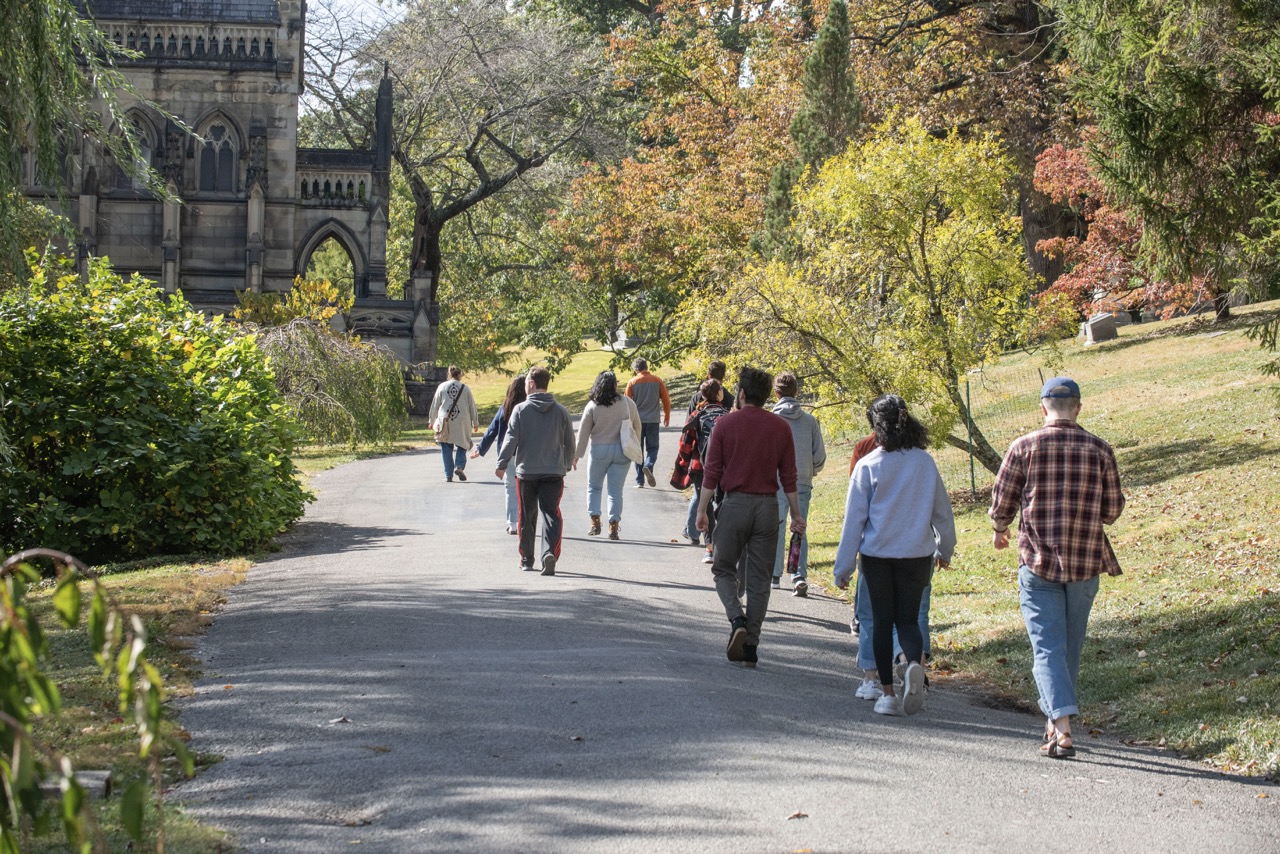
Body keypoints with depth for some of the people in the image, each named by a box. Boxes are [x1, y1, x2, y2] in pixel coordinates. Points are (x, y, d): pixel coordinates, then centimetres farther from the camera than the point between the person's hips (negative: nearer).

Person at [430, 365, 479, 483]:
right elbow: (472, 407, 7)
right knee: (461, 446, 12)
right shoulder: (465, 388, 1)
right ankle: (459, 466, -11)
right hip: (461, 423, 0)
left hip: (445, 422, 0)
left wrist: (432, 421, 17)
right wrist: (475, 423, 17)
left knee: (446, 449, 7)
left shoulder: (442, 387, 1)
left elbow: (435, 405, 6)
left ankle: (448, 475, 4)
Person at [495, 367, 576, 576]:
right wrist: (567, 464, 27)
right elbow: (570, 443, 11)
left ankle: (527, 558, 19)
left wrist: (502, 465, 0)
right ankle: (550, 552, -24)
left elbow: (511, 439, -8)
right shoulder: (561, 411, 5)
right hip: (554, 472, 1)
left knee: (527, 516, 11)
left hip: (526, 472, -1)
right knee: (551, 513, -3)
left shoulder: (521, 410, -4)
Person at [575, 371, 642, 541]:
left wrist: (578, 454, 5)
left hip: (599, 450, -1)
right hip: (621, 450, 1)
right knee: (616, 490, 5)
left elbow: (583, 432, -3)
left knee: (594, 487, 15)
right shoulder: (627, 403, -3)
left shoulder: (592, 406, -7)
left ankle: (595, 522, 7)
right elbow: (637, 426, 6)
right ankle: (614, 527, 0)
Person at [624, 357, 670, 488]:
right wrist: (667, 417, 18)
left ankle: (639, 481, 7)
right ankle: (648, 466, -22)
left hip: (637, 420, 0)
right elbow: (666, 400, 4)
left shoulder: (632, 382, -3)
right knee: (652, 448, 9)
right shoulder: (658, 381, 0)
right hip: (653, 420, 0)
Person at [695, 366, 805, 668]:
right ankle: (750, 647, 6)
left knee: (724, 569, 12)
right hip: (767, 506, 2)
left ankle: (737, 620, -13)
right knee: (759, 578, 7)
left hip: (735, 503, -2)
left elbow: (711, 471, -5)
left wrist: (702, 510, 0)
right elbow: (789, 476, 5)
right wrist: (796, 514, 13)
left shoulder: (726, 423, -4)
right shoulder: (780, 428, 3)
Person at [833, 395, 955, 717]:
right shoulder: (925, 462, -1)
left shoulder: (868, 466, -8)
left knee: (882, 620, 9)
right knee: (908, 618, 11)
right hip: (916, 554, 2)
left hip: (877, 554, -2)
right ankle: (915, 663, -20)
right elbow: (942, 510, 9)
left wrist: (843, 566, 2)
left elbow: (854, 519, -5)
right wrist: (944, 548, 26)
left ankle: (888, 693, 9)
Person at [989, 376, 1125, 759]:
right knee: (1071, 646, 17)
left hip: (1038, 562, -2)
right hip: (1085, 563, 2)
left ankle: (1062, 730, -16)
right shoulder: (1100, 450, -1)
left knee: (1048, 647, -2)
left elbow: (1001, 503, -1)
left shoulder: (1024, 447, -5)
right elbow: (1112, 510, 4)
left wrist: (1000, 530, 21)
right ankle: (1056, 719, 29)